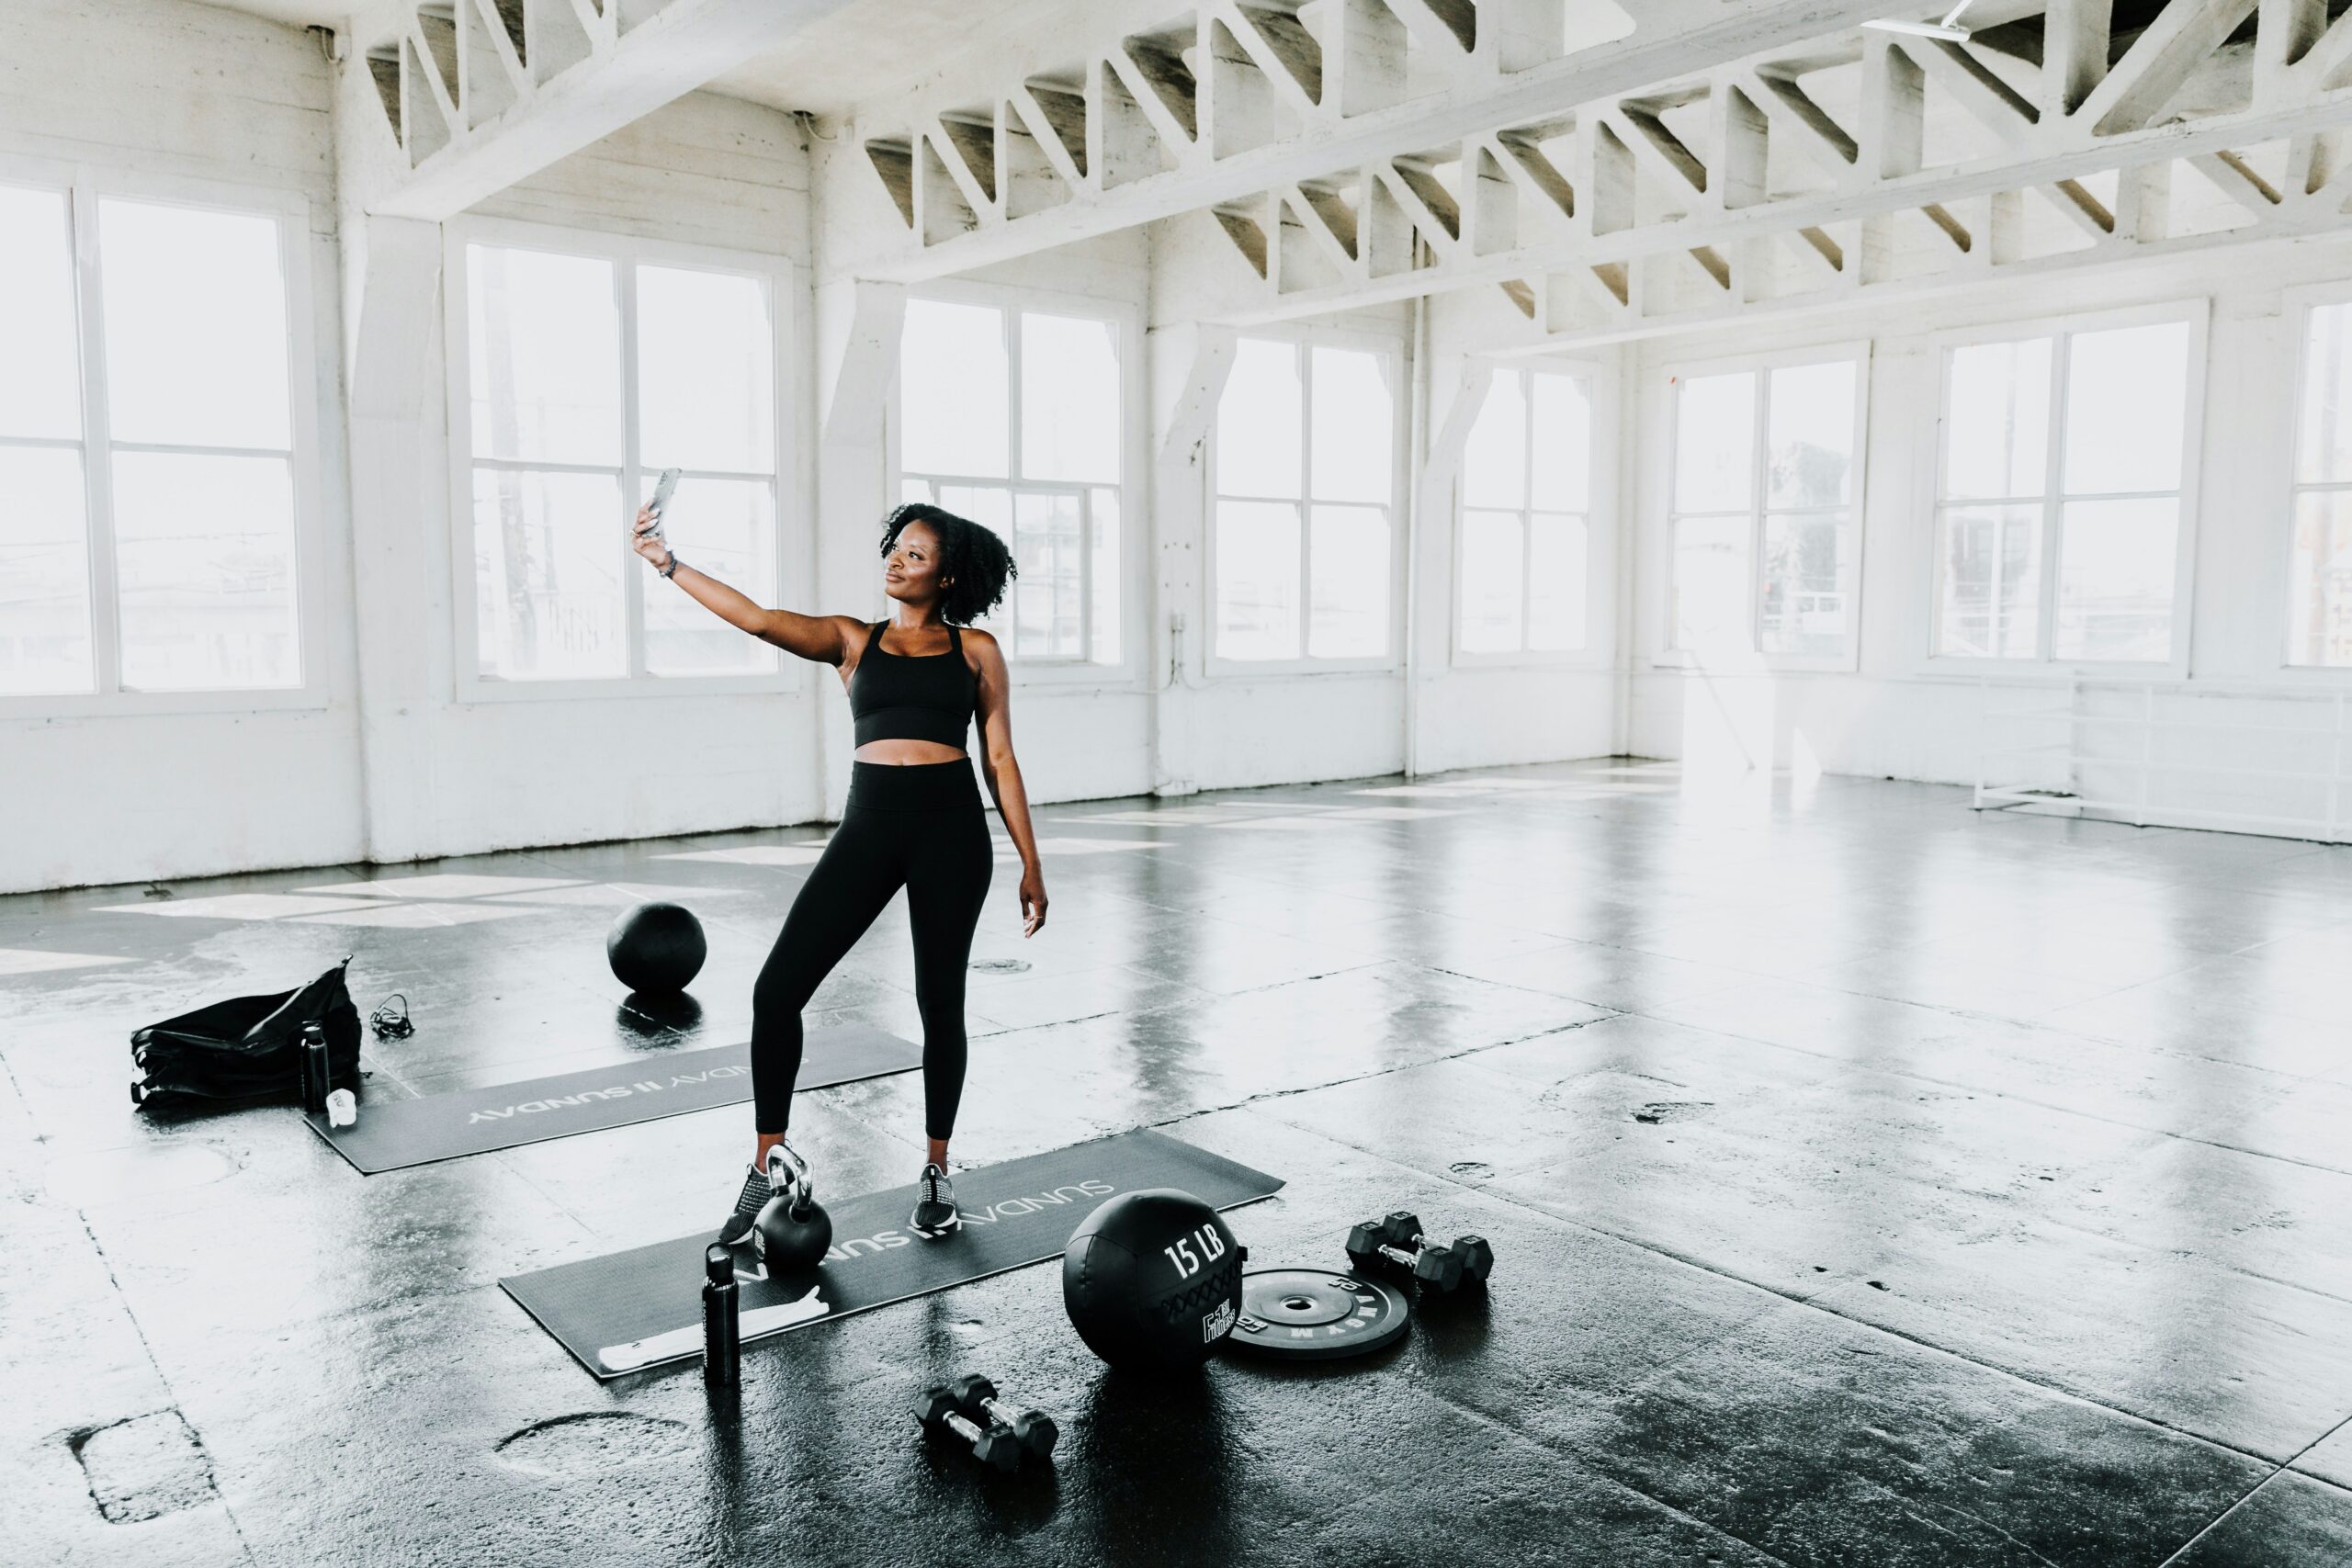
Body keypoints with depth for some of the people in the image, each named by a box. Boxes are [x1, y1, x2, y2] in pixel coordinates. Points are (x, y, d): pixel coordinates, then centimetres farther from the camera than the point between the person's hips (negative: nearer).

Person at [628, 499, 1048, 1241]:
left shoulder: (975, 649, 7)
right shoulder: (852, 639, 11)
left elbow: (1000, 760, 6)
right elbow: (761, 620, -4)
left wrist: (1030, 864, 4)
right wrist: (669, 564, -15)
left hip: (950, 827, -2)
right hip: (868, 824, 2)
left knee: (940, 1000, 7)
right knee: (777, 989, -5)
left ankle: (936, 1172, 25)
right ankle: (771, 1159, 14)